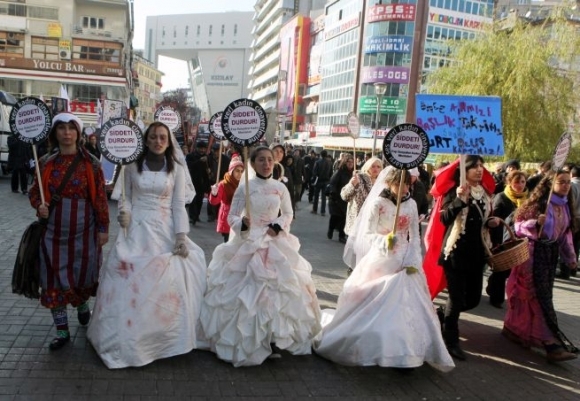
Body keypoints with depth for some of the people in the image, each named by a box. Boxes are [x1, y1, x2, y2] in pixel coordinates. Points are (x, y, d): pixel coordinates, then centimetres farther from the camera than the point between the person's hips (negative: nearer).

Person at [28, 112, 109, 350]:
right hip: (54, 231, 2)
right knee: (54, 278, 5)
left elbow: (100, 197, -4)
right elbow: (35, 191, 11)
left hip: (83, 231, -2)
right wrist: (39, 206, -10)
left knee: (84, 274, 11)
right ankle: (62, 331, 19)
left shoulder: (90, 163, -4)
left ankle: (83, 306, 44)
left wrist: (103, 228, -5)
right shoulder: (45, 162, 2)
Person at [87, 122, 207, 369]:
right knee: (132, 281, -2)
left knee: (167, 284, -3)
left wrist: (181, 236, -8)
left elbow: (179, 205, 0)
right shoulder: (132, 165, 4)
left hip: (166, 230, 0)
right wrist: (124, 213, -14)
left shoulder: (176, 168, 3)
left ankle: (164, 336, 15)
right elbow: (125, 198, 8)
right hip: (137, 230, 0)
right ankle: (130, 338, 13)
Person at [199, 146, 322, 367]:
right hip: (248, 244, -2)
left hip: (275, 245, 3)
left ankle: (273, 341, 12)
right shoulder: (244, 187, -3)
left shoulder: (280, 188, 3)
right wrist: (242, 223, -23)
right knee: (245, 292, -2)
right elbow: (231, 216, -2)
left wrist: (278, 226, -8)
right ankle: (244, 341, 11)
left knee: (277, 290, 1)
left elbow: (288, 214, 11)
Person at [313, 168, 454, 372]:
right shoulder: (378, 203, -9)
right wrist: (385, 240, -29)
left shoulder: (411, 204, 3)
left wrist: (413, 261, -5)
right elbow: (367, 234, -11)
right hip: (380, 261, -4)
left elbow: (415, 237, 6)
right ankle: (370, 347, 23)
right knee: (374, 306, 4)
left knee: (407, 307, 3)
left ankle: (404, 352, 14)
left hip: (404, 262, 4)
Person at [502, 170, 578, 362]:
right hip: (535, 252, -8)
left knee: (543, 294, 9)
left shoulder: (565, 206, 10)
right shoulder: (538, 203, -11)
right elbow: (519, 225, -12)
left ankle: (516, 328, 22)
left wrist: (570, 256, 16)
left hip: (552, 253, 8)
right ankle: (553, 343, -8)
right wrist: (536, 223, -30)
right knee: (541, 296, -8)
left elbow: (566, 233, 17)